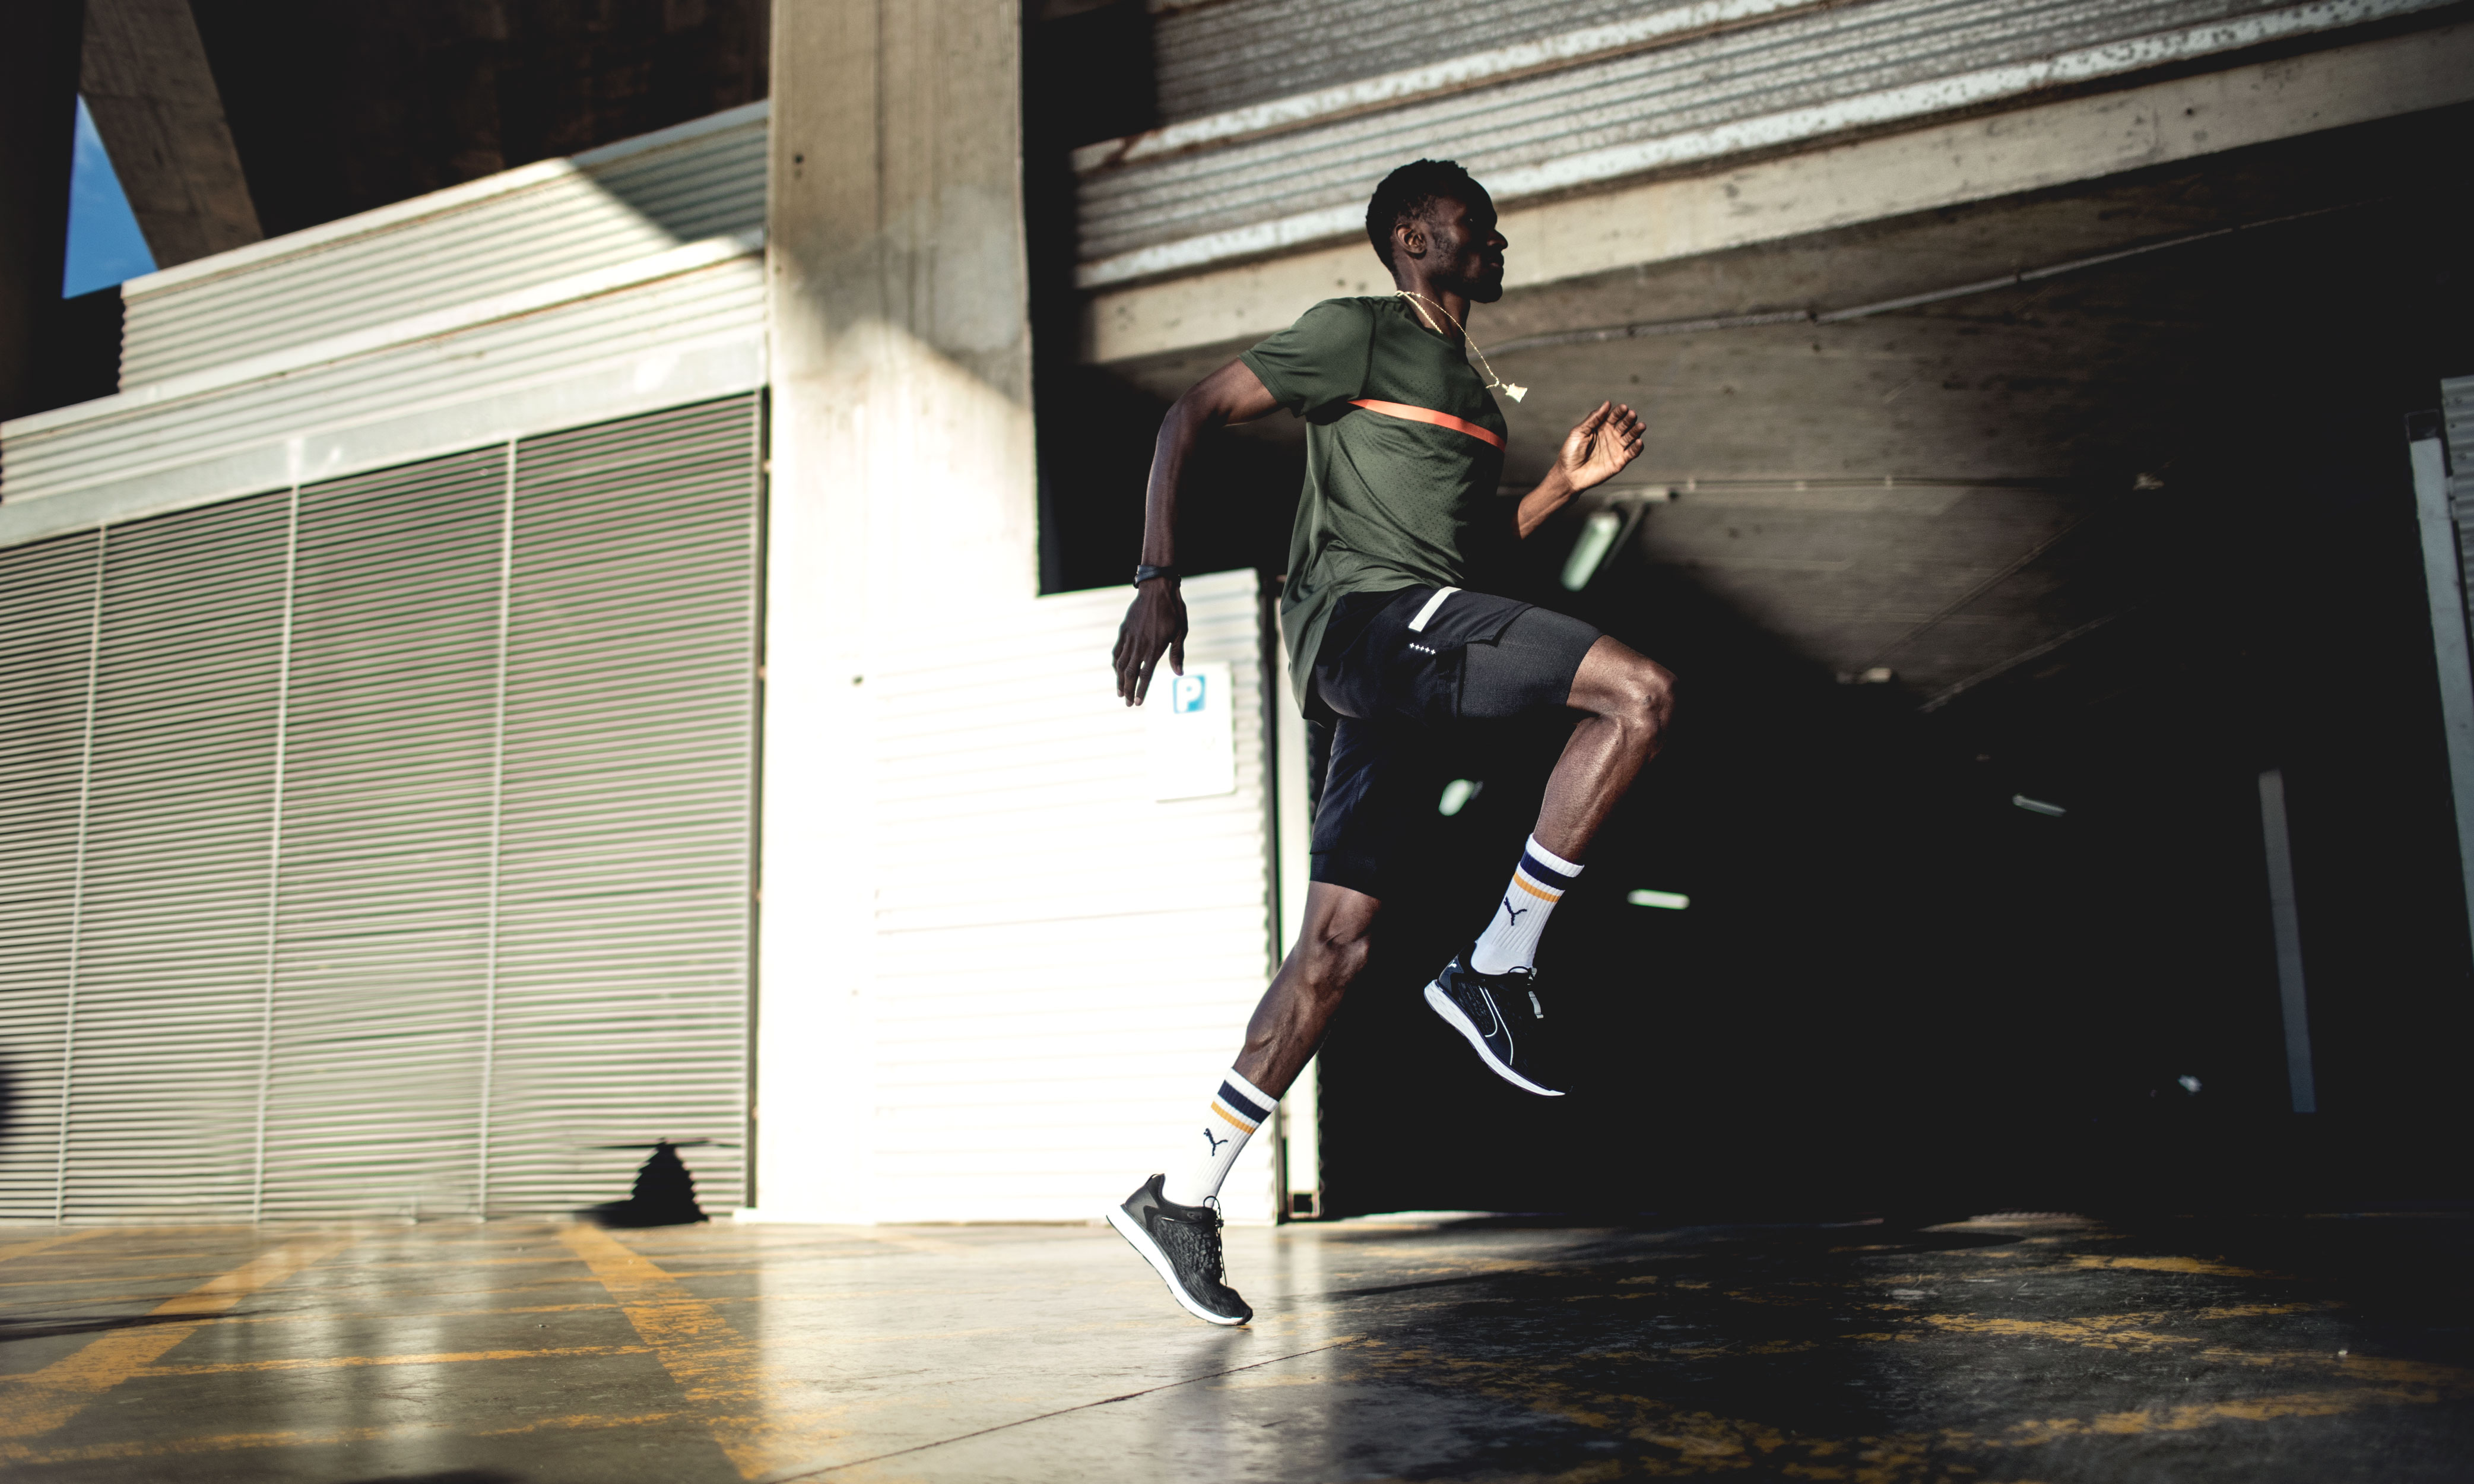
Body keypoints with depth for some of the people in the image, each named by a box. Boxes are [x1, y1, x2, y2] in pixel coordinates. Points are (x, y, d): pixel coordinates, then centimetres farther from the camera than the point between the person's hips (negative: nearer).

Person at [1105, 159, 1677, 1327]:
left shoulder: (1474, 389, 29)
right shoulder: (1357, 333, 4)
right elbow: (1191, 416, -1)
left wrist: (1566, 481, 18)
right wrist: (1157, 579, -12)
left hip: (1412, 657, 8)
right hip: (1365, 614, -8)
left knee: (1335, 947, 1)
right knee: (1640, 692, -20)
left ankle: (1183, 1200, 7)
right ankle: (1496, 968, -13)